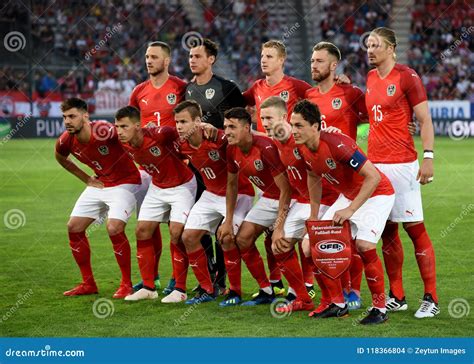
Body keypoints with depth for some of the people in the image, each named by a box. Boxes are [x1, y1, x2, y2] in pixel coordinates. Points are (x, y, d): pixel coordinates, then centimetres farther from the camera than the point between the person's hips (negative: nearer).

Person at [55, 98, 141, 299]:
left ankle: (127, 284, -6)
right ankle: (88, 284, 15)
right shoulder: (66, 141, -9)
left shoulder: (102, 131, -30)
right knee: (74, 227, 2)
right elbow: (60, 157, 15)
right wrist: (86, 179, 8)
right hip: (99, 183, 7)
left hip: (124, 182, -7)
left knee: (114, 228, -24)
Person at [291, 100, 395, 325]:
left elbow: (373, 177, -33)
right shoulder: (304, 148, -9)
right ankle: (338, 305, 11)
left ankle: (380, 308, -9)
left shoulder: (337, 145, -33)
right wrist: (314, 216, 13)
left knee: (364, 245, -24)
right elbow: (314, 178, 12)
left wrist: (350, 210, -33)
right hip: (348, 195, 8)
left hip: (376, 194, -8)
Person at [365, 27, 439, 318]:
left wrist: (428, 157, -16)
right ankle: (397, 297, 16)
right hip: (375, 163, 7)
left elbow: (425, 120, -9)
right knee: (387, 232, 9)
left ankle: (431, 299, -2)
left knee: (415, 228, -6)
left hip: (402, 164, -7)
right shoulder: (371, 78, 14)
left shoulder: (407, 77, -7)